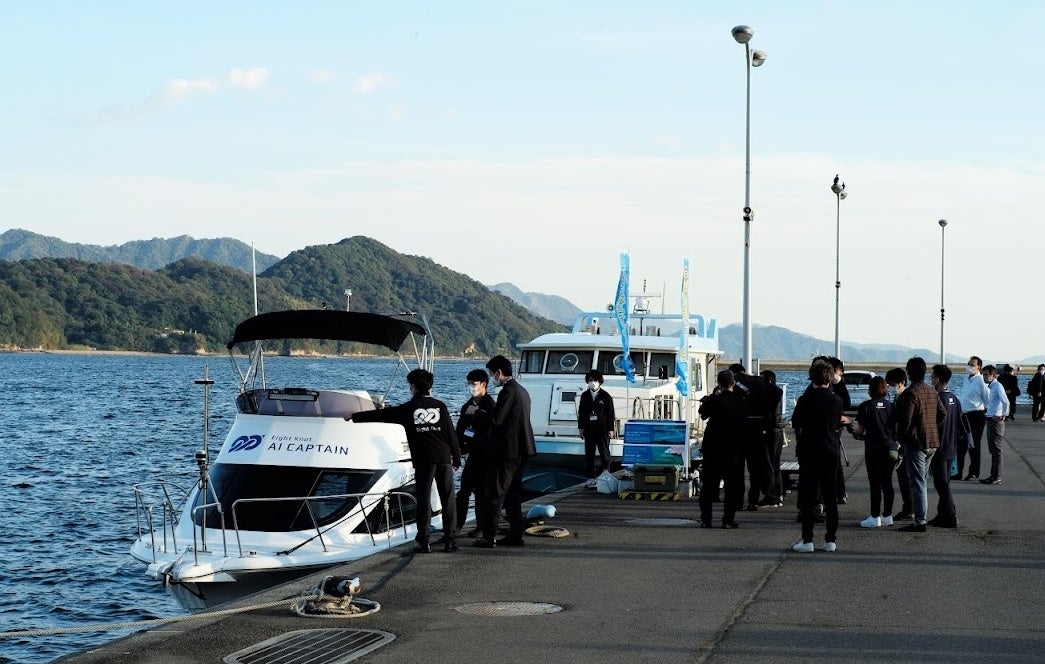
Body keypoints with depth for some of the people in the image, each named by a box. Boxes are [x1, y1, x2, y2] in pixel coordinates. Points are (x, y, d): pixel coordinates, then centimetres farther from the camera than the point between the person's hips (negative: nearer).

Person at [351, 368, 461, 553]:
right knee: (448, 498, 5)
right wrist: (457, 459, 13)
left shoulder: (407, 409, 3)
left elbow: (381, 414, 9)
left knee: (423, 499, 3)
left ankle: (423, 541, 0)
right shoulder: (440, 406, 7)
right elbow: (451, 434, 6)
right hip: (444, 457, 2)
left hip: (423, 460, -2)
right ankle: (450, 539, 4)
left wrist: (355, 417, 20)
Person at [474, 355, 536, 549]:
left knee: (495, 493, -6)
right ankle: (515, 535, 15)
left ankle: (488, 536, -7)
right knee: (513, 493, 14)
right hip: (521, 449, 10)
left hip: (507, 450, -10)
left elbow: (496, 419, -22)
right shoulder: (522, 391, 16)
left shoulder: (508, 391, -16)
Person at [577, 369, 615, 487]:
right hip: (589, 429, 3)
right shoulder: (585, 396, 9)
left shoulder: (606, 396, 0)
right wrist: (581, 427, 5)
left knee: (604, 453, 1)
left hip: (602, 429, -3)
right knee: (589, 454, 2)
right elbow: (581, 412, 12)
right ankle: (591, 478, 6)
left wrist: (610, 429, -4)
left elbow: (611, 414, 1)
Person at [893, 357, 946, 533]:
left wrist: (901, 438, -5)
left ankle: (920, 521, -5)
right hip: (932, 442, 8)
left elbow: (905, 419, -19)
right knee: (921, 480, 18)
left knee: (917, 483, -5)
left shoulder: (910, 393, -16)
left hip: (915, 442, -8)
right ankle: (921, 516, 23)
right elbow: (942, 414, 13)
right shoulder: (932, 392, 9)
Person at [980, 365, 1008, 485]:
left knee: (996, 449, -6)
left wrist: (1004, 415, -20)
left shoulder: (997, 386, -14)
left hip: (996, 421, -10)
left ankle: (997, 477, -3)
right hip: (990, 420, 10)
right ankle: (993, 475, 19)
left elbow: (1005, 401, -27)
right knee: (992, 449, 13)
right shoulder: (990, 387, 15)